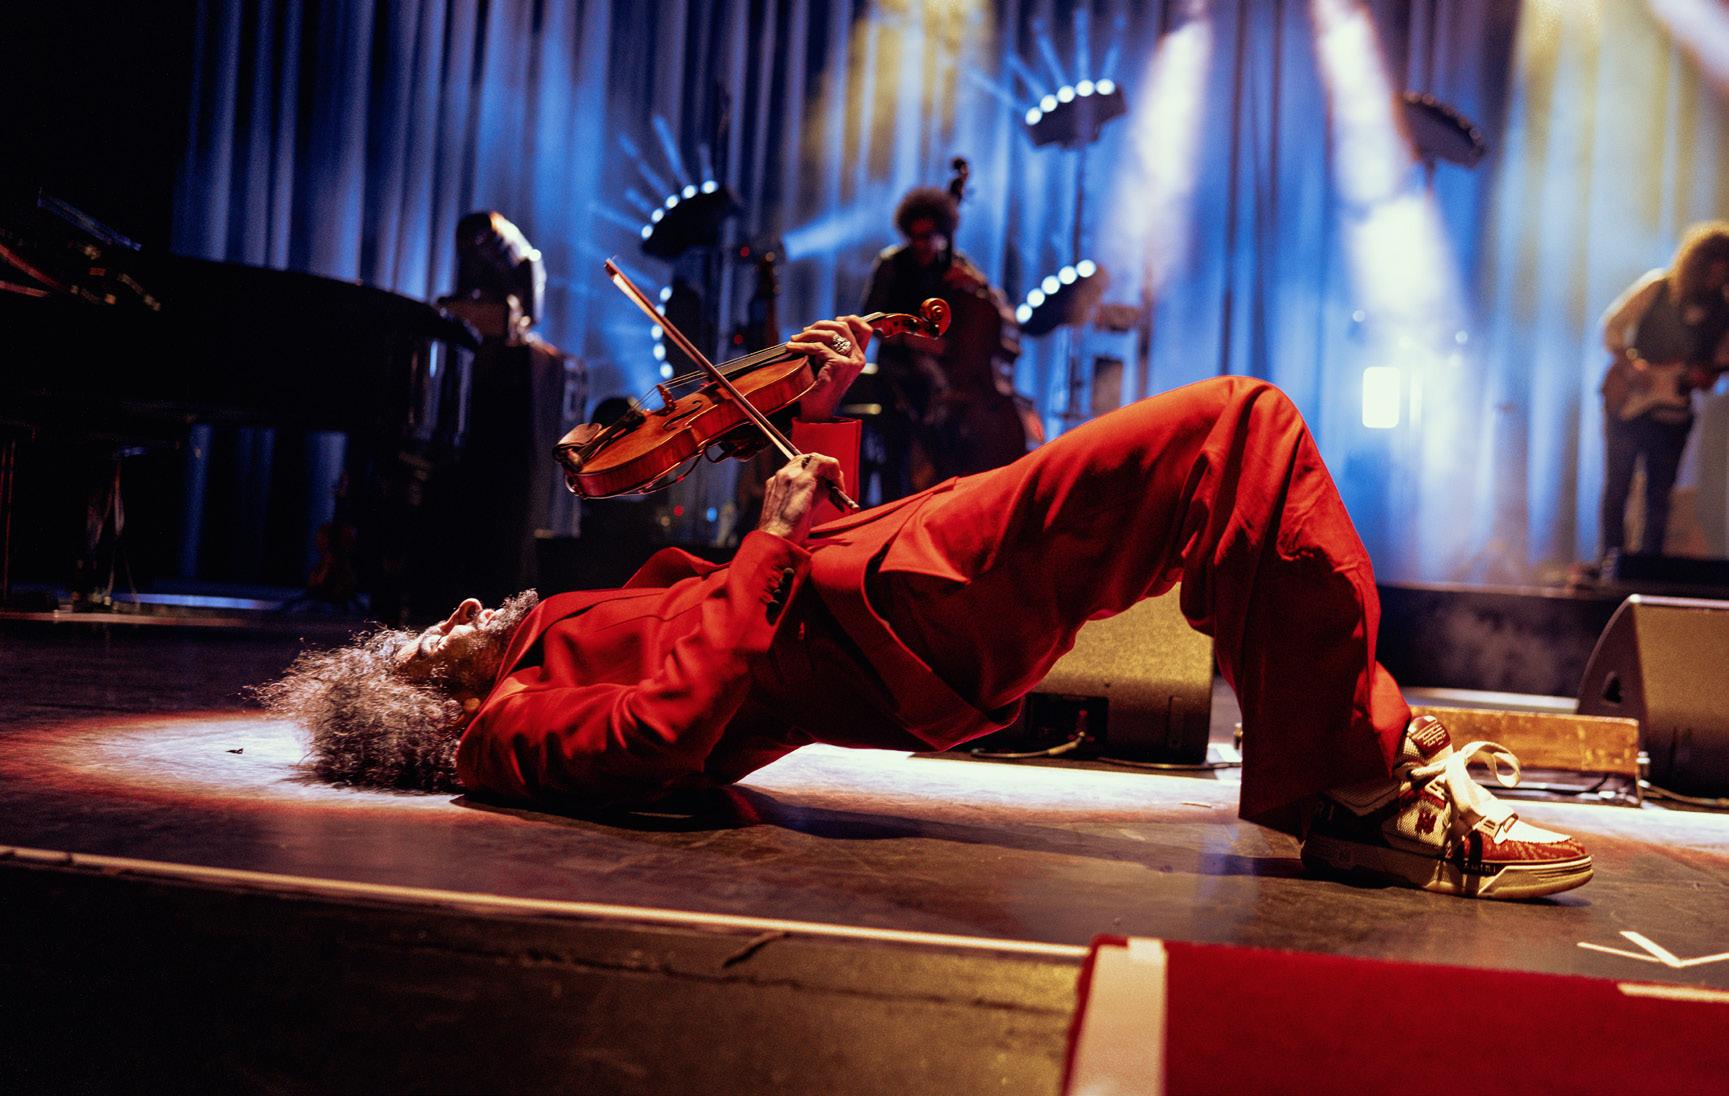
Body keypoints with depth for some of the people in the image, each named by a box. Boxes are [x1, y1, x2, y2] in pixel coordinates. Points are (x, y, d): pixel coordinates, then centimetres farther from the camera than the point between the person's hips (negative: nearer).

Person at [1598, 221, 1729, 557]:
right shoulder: (1658, 286, -6)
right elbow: (1612, 324, -4)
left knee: (1659, 495, 6)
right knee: (1617, 488, -1)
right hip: (1627, 402, -3)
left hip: (1674, 410, 3)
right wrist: (1630, 364, -15)